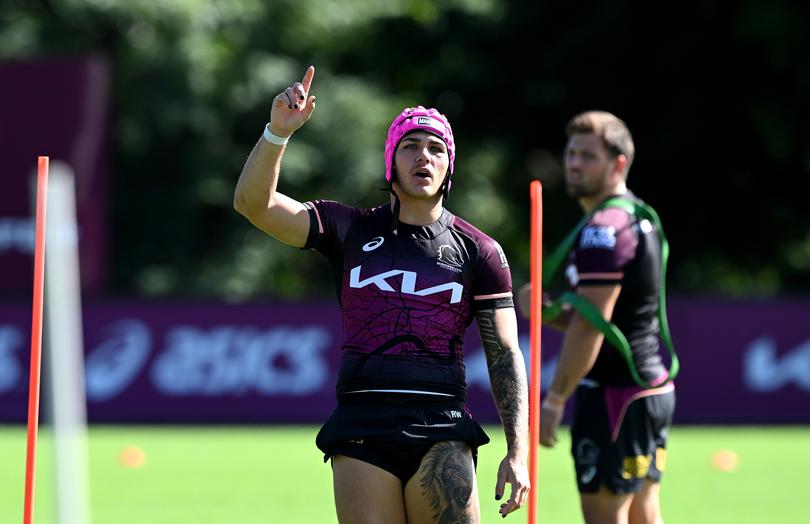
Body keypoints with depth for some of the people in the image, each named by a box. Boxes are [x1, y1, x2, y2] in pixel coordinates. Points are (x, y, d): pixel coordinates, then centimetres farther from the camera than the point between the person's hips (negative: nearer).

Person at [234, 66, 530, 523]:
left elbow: (505, 356, 7)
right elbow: (254, 203, 1)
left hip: (441, 435, -1)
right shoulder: (351, 231, 11)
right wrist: (278, 131, -16)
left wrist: (518, 452, -2)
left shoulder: (479, 251, 9)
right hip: (362, 429, 1)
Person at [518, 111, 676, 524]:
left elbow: (589, 329, -21)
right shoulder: (637, 219, 17)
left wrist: (553, 401, -18)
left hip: (615, 395, -10)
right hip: (652, 387, 10)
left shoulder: (603, 228, -15)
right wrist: (549, 309, 5)